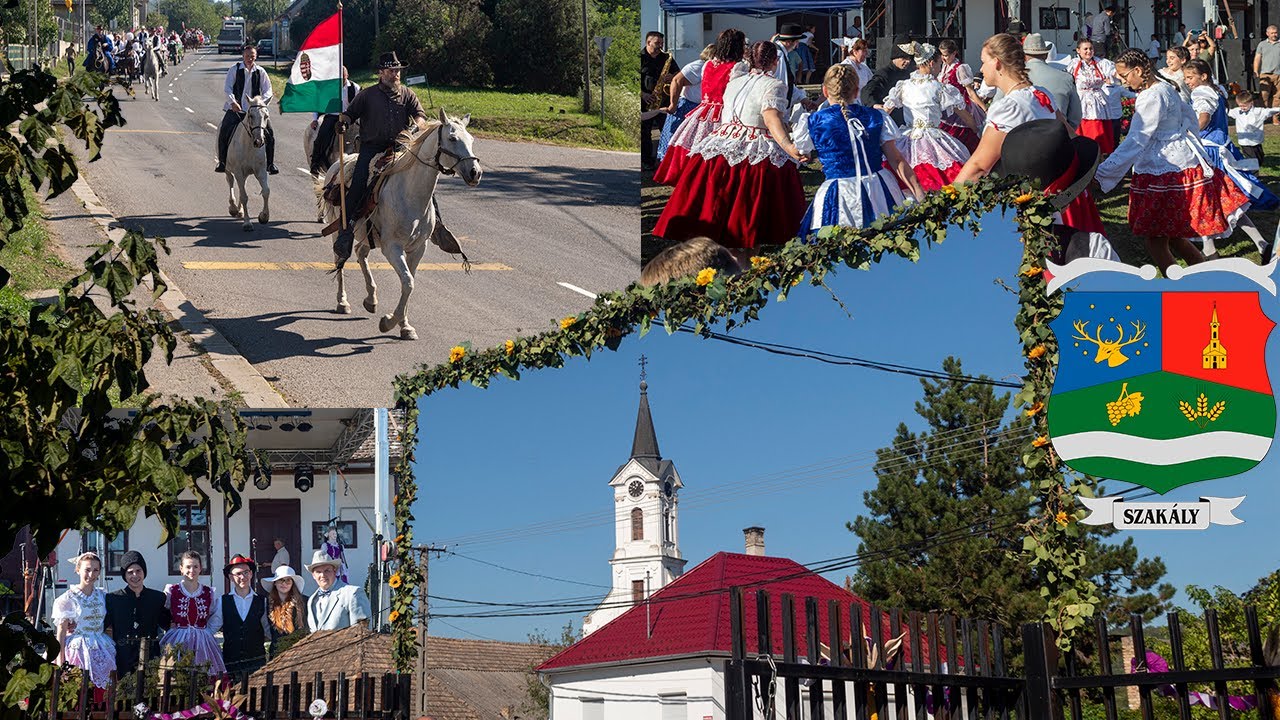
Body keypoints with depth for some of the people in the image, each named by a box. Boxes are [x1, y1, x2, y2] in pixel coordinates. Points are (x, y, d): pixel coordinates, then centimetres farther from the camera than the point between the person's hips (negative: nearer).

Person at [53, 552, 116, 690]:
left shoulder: (102, 596, 10)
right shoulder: (68, 598, -3)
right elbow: (61, 632, -4)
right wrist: (60, 661, -9)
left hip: (99, 651, 4)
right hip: (76, 650, -4)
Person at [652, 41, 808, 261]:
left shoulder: (734, 82, 15)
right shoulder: (774, 85, -7)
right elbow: (771, 118, -24)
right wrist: (788, 147, -39)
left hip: (721, 148, 6)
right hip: (757, 157, -6)